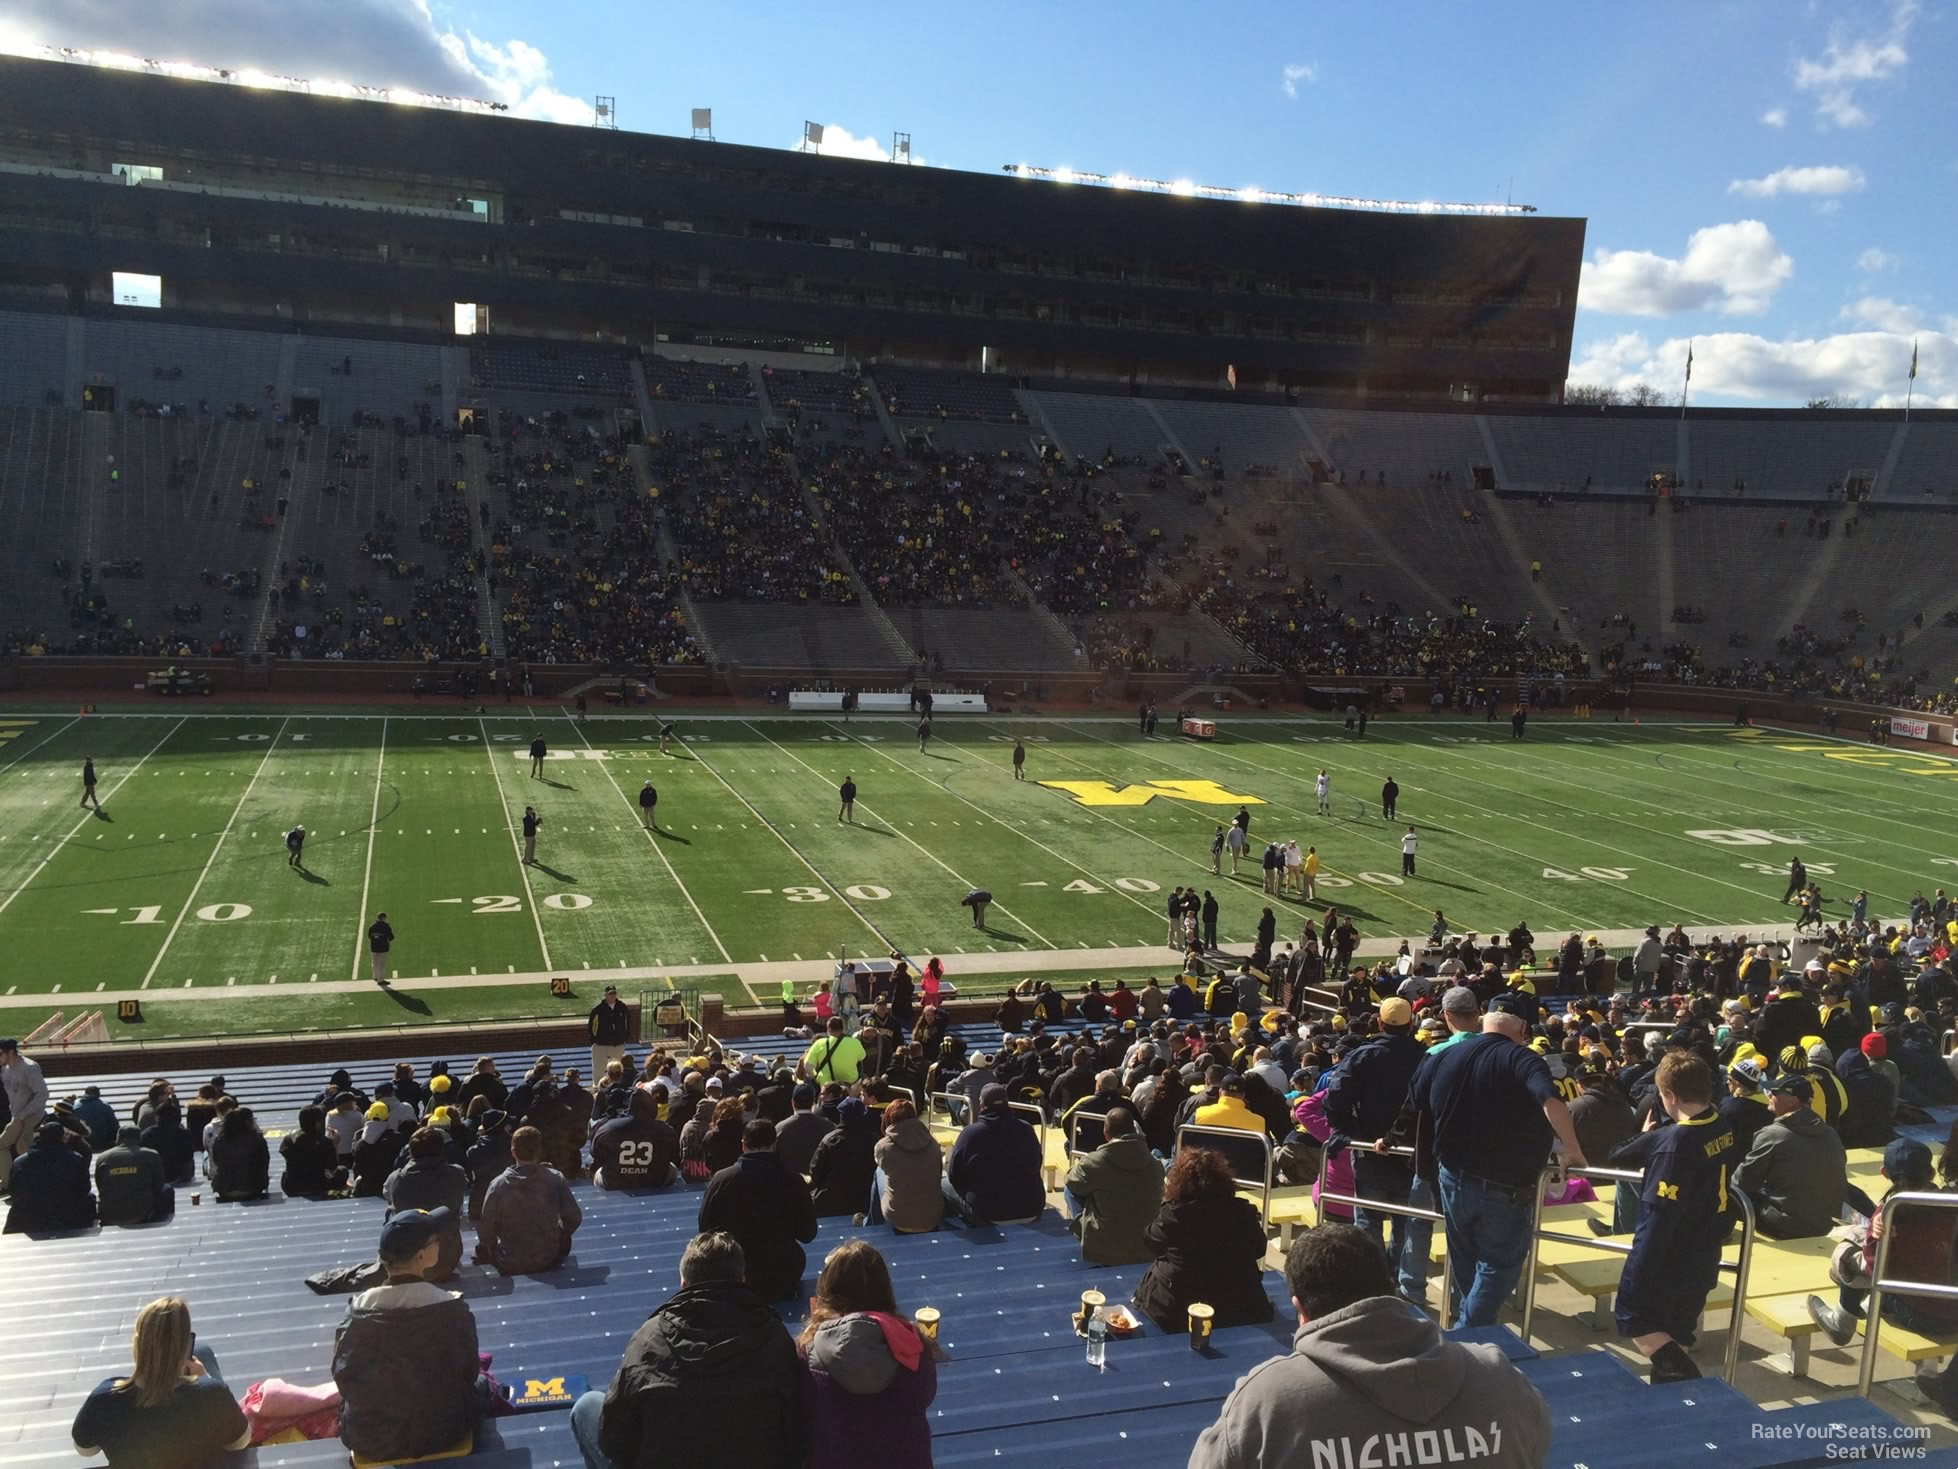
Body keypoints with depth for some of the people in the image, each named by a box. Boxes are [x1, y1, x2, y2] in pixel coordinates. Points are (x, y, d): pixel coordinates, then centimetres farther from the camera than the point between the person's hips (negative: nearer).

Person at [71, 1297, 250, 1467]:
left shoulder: (104, 1398, -35)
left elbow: (84, 1448, -10)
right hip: (205, 1461, -1)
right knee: (202, 1352, 19)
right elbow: (241, 1440, -16)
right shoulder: (212, 1395, -39)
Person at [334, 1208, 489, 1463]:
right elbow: (469, 1373, -7)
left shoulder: (358, 1309, -14)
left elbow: (344, 1378, -3)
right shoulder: (451, 1308, -19)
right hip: (439, 1433, -2)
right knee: (480, 1383, 28)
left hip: (367, 1439, 2)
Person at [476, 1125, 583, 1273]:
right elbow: (574, 1218, -5)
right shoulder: (555, 1179, -13)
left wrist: (496, 1251, 12)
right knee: (564, 1238, 32)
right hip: (549, 1260, 0)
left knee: (482, 1247, 30)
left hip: (509, 1265, 0)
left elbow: (485, 1232, -9)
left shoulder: (499, 1184, -15)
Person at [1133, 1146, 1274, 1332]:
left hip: (1178, 1312, -2)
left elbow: (1151, 1241, 7)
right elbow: (1259, 1250, 10)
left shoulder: (1172, 1214, -14)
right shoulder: (1242, 1211, -8)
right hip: (1238, 1311, 2)